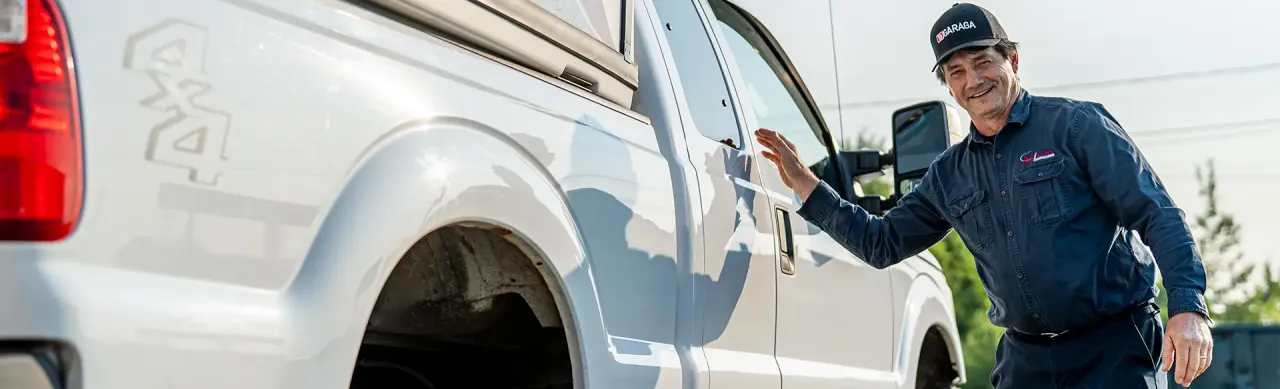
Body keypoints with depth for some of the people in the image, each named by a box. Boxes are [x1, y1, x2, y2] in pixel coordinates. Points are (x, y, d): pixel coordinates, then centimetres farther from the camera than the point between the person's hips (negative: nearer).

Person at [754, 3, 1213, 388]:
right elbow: (882, 242, 18)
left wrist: (1188, 306, -22)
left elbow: (1158, 215, -8)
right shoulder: (949, 174, 11)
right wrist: (804, 184, 12)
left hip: (1115, 347, -4)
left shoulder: (1076, 125, -4)